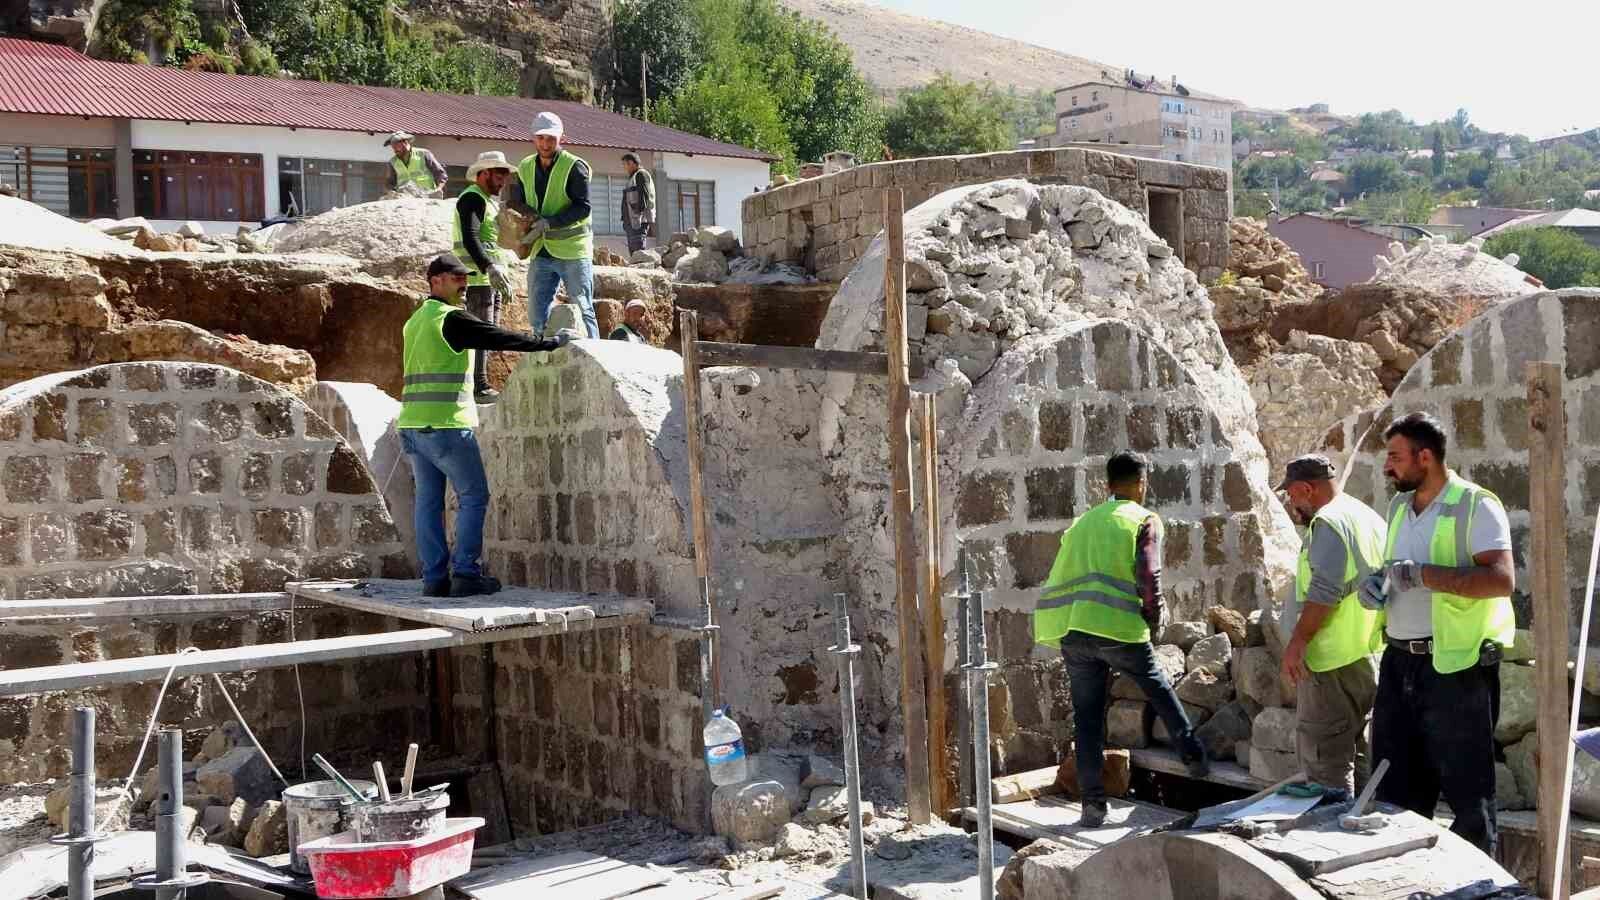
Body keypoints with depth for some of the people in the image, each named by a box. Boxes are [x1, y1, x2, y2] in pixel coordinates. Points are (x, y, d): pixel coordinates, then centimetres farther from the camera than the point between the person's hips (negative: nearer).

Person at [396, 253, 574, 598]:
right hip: (446, 425, -8)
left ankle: (434, 577, 7)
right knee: (473, 497, -1)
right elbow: (499, 337, -9)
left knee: (429, 501, 7)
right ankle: (465, 574, -5)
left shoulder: (415, 320, 18)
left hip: (412, 424, 8)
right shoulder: (452, 318, -9)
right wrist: (551, 343, -2)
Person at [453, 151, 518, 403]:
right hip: (477, 277, -10)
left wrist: (503, 273, 23)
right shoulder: (472, 198, -9)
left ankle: (481, 385, 15)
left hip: (491, 278, 10)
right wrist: (490, 268, -33)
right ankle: (479, 388, -13)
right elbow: (470, 239, -22)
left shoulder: (490, 200, 23)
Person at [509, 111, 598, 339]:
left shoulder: (575, 167, -10)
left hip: (572, 251, -6)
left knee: (582, 311, -2)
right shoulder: (525, 169, 8)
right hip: (540, 254, 6)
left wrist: (549, 222, -25)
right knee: (539, 316, 9)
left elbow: (583, 208, -16)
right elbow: (515, 203, 14)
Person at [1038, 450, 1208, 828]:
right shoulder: (1144, 520, 5)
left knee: (1088, 718, 9)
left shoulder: (1083, 522, 22)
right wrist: (1153, 619, 5)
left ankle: (1093, 804, 8)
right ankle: (1194, 757, 30)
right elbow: (1148, 576, -9)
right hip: (1118, 629, -4)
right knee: (1160, 691, 21)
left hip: (1071, 632, 4)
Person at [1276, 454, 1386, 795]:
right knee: (1358, 751, 17)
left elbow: (1324, 592, -22)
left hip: (1333, 660, -10)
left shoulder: (1327, 523, -14)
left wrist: (1297, 642, -18)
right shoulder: (1370, 517, 16)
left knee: (1325, 760, -5)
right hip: (1370, 656, 10)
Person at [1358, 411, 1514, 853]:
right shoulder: (1398, 507, 14)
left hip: (1455, 666, -7)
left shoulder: (1475, 505, -10)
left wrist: (1422, 574, -25)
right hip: (1400, 663, 8)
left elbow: (1502, 579, -23)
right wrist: (1375, 583, 4)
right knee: (1396, 789, 14)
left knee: (1467, 790, 2)